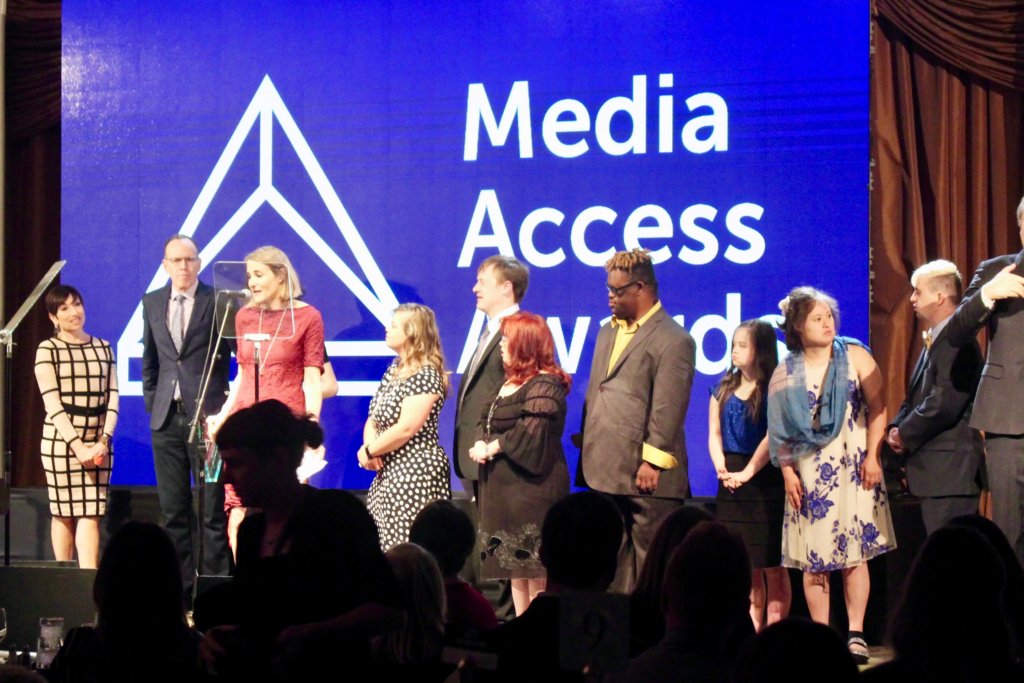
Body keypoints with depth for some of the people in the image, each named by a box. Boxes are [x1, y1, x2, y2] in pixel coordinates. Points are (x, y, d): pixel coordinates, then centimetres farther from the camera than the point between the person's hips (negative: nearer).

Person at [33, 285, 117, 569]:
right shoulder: (47, 350, 0)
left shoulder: (103, 348, 12)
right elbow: (52, 403, -7)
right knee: (63, 512, 1)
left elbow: (112, 398, 7)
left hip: (98, 441, 3)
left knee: (91, 513, -4)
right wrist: (77, 446, -15)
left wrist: (103, 440, -7)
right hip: (61, 440, -3)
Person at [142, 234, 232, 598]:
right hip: (166, 417, 5)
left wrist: (225, 405, -4)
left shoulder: (218, 301, -2)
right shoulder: (152, 302, 13)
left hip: (207, 415, -5)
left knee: (213, 507, -3)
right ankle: (179, 586, 14)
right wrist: (152, 401, 12)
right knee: (172, 508, 8)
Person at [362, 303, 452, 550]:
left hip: (415, 472, -9)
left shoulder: (426, 375, -14)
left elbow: (406, 428, -20)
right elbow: (373, 419, 13)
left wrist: (369, 451, -9)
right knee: (377, 544, 8)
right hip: (389, 470, 9)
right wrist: (370, 446, -8)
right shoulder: (394, 369, 13)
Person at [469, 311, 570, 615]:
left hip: (532, 486, -9)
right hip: (502, 486, 9)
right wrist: (481, 446, -3)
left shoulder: (544, 385, -12)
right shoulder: (509, 384, 17)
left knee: (535, 572, -7)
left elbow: (530, 433, -22)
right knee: (515, 571, 12)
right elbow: (486, 424, 19)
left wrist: (490, 449, -12)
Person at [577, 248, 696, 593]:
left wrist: (652, 461, -18)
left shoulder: (673, 340, -9)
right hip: (604, 472, 8)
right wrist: (587, 451, 15)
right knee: (612, 559, 11)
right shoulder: (608, 332, 19)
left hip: (645, 476, -8)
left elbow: (667, 409, -15)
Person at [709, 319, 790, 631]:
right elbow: (714, 433, 9)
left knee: (772, 564, -2)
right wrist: (722, 468, -7)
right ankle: (752, 632, 15)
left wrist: (748, 471, -16)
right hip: (732, 485, 5)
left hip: (765, 480, -5)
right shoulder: (724, 389, 12)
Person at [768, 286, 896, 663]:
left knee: (855, 554, -2)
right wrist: (788, 471, -4)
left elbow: (877, 407, 0)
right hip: (809, 473, 1)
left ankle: (856, 635, 3)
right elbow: (779, 429, 6)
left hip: (853, 469, -1)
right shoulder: (785, 374, 6)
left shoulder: (855, 356, 3)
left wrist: (873, 456, -8)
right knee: (813, 558, -1)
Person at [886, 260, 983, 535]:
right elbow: (915, 397, 23)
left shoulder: (956, 341, -15)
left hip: (950, 470, -11)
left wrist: (905, 434, -11)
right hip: (935, 472, 11)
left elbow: (944, 404, -23)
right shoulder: (934, 341, 19)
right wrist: (896, 427, 4)